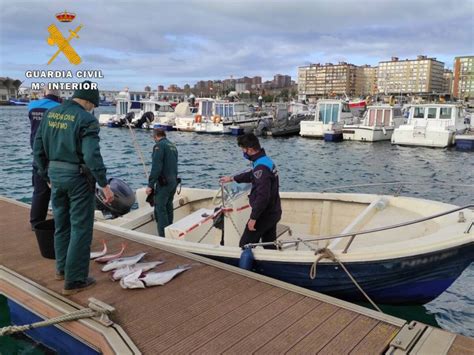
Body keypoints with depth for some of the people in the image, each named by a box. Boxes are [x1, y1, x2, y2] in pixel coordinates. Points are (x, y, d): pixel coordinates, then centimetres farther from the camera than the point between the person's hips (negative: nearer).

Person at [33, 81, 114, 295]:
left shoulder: (50, 114, 7)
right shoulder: (86, 119, -15)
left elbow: (38, 149, 10)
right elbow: (92, 155, -22)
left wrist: (47, 176, 18)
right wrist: (104, 185, -18)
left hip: (55, 175, 7)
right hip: (78, 178, -7)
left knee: (61, 225, 20)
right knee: (80, 229, 2)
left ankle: (62, 269, 34)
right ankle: (74, 281, 7)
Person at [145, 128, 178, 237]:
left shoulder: (159, 146, -11)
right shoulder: (173, 146, 15)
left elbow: (156, 167, -19)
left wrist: (150, 185, -17)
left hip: (163, 182, -8)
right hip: (173, 181, 8)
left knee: (160, 209, -6)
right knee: (168, 208, 15)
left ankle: (163, 236, -8)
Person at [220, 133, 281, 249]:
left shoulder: (261, 167, -25)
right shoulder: (266, 161, 9)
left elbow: (262, 196, -30)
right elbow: (251, 175, 29)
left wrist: (253, 218, -24)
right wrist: (232, 178, 37)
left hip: (264, 214, -10)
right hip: (273, 213, 10)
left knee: (245, 246, 2)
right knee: (269, 246, 18)